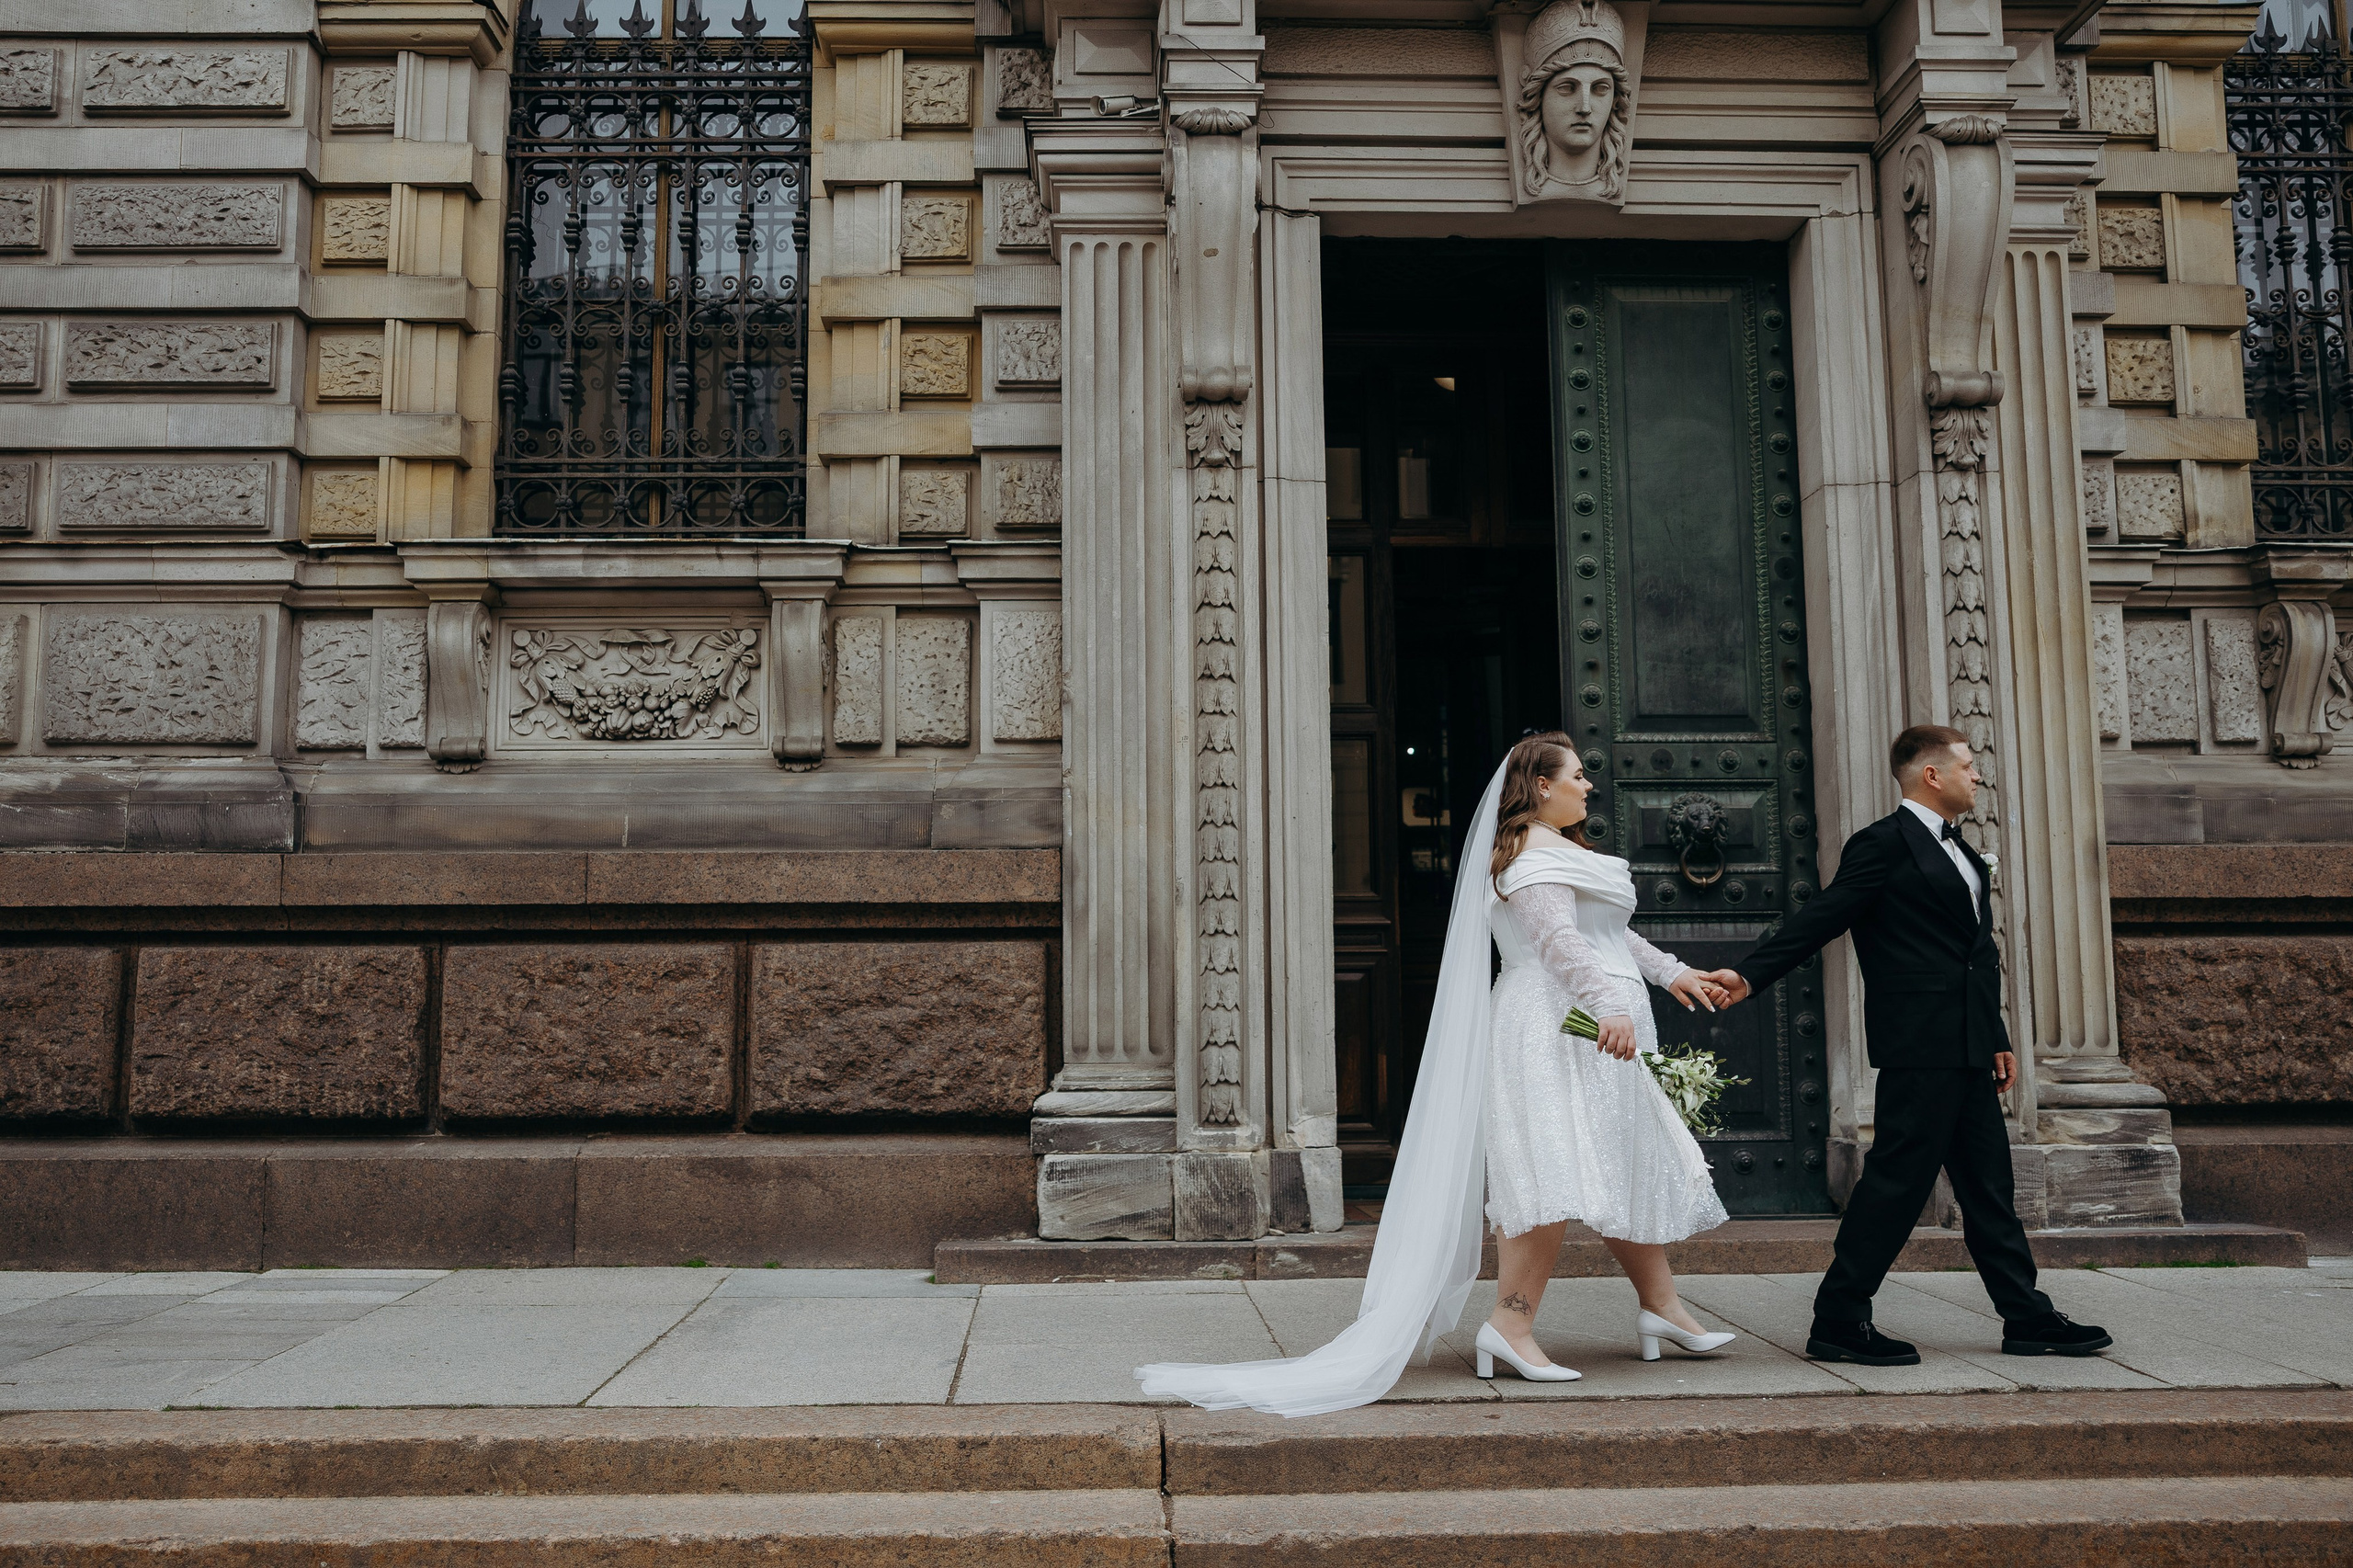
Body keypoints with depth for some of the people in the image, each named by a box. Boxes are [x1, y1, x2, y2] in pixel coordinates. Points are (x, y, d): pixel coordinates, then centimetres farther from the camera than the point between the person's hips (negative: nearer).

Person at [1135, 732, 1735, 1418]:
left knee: (1634, 1166, 15)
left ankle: (1661, 1307, 24)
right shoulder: (1535, 852, -9)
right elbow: (1559, 941, -22)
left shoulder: (1562, 852, 26)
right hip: (1554, 1030, -11)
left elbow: (1609, 933, 33)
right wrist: (1612, 1006, -32)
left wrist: (1672, 973, 30)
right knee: (1555, 1174, -18)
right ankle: (1513, 1324, -19)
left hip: (1581, 1035, 11)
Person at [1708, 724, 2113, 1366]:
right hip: (1920, 1044, -9)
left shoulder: (1960, 849, 20)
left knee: (1988, 1181, 13)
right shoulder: (1884, 844, -9)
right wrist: (1751, 974, -21)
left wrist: (1997, 1037, 23)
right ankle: (1838, 1321, -1)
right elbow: (1821, 917, -13)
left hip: (1966, 1047, 9)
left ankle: (2028, 1319, 22)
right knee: (1899, 1174, -7)